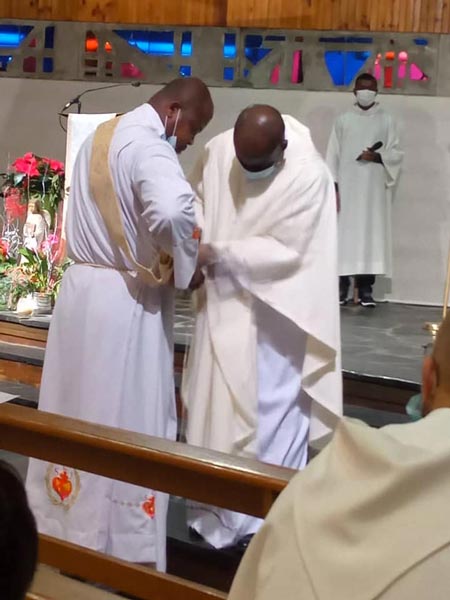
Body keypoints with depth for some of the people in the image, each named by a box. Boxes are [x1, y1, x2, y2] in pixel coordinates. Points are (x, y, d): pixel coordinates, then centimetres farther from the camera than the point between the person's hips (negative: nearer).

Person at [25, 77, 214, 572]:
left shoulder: (101, 136, 13)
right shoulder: (147, 145, -17)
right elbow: (173, 212, -35)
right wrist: (184, 265, -18)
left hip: (81, 285, 9)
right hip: (125, 299, -9)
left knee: (78, 410, 16)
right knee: (125, 422, 1)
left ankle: (62, 525, 30)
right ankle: (118, 545, 12)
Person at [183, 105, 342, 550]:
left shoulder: (309, 176, -22)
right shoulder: (216, 151, -8)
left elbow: (286, 250, -21)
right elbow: (197, 198, 9)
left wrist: (216, 253, -23)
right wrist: (193, 236, -11)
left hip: (276, 313, -5)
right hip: (223, 303, 5)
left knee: (271, 413, 2)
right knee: (215, 403, 13)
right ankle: (216, 505, 30)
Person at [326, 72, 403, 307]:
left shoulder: (387, 121, 8)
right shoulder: (343, 120, 8)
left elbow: (397, 153, 6)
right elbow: (333, 155, 3)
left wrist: (377, 157, -14)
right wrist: (333, 187, -6)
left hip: (374, 189, 0)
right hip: (347, 188, 0)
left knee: (371, 234, -3)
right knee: (344, 234, -4)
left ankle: (365, 287, 0)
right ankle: (342, 284, 2)